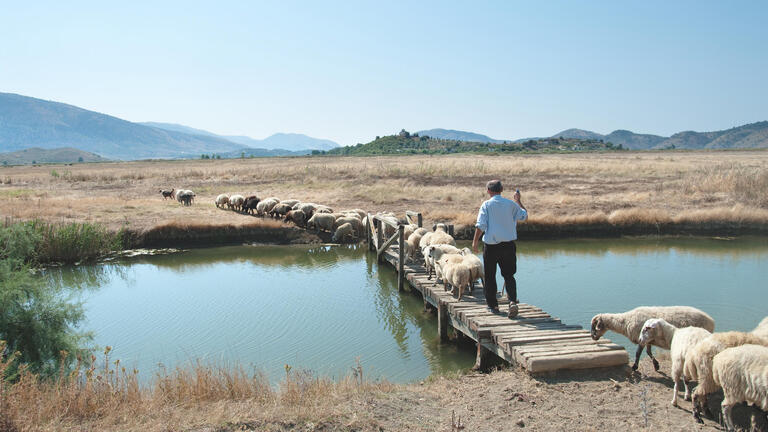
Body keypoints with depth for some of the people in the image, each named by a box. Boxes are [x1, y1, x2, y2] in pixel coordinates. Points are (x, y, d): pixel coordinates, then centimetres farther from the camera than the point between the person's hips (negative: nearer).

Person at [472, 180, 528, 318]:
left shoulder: (486, 205, -6)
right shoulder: (511, 204, 1)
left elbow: (480, 225, -13)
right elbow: (524, 215, 15)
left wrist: (475, 242, -5)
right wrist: (518, 201, 27)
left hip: (491, 245, -2)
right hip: (508, 245, 2)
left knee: (489, 276, 12)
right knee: (509, 275, 9)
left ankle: (493, 305, 19)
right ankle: (513, 301, -12)